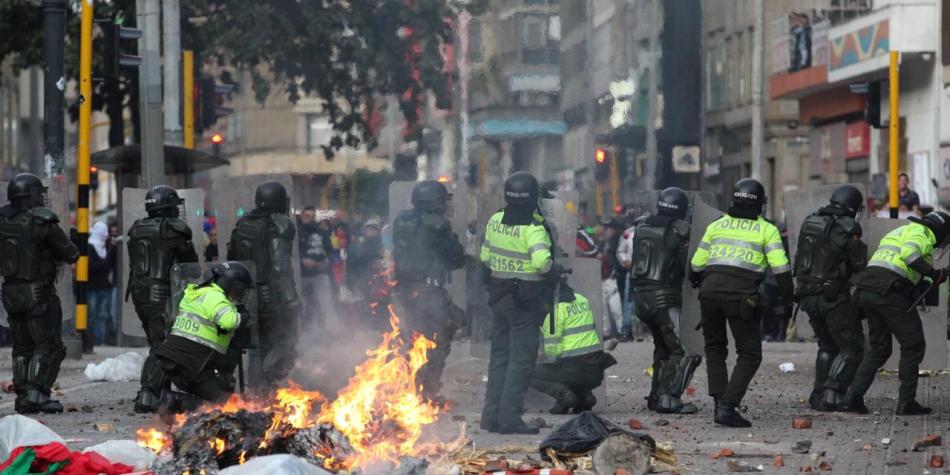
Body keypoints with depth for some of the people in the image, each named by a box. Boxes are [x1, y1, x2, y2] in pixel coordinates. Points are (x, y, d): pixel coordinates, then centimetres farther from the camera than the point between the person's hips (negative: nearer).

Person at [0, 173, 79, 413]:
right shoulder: (42, 222, -14)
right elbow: (71, 254, -9)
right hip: (39, 292, -6)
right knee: (48, 347, 0)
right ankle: (37, 394, -11)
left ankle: (23, 397, 13)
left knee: (22, 347, 16)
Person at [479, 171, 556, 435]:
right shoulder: (533, 228, -19)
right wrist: (555, 272, -12)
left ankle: (491, 415, 18)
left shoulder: (495, 221, 3)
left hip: (499, 295, 7)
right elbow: (542, 262, -31)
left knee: (499, 354, 15)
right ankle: (509, 419, -4)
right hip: (526, 301, -7)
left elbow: (485, 257, 12)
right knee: (521, 359, -2)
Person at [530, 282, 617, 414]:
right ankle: (585, 394, 13)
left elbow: (552, 349, -9)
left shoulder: (556, 308, -10)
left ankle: (563, 393, -12)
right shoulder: (583, 300, 13)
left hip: (574, 368, -7)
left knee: (533, 374, 9)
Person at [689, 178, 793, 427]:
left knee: (714, 347, 22)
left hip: (711, 288, 3)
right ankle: (727, 407, -7)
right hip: (742, 294, -3)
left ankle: (719, 402, 10)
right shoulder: (766, 230, 8)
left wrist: (697, 282, 39)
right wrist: (788, 296, 14)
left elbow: (696, 264, 18)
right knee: (749, 355, 7)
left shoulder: (716, 226, 16)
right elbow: (780, 267, 0)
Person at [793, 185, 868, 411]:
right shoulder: (848, 228, -12)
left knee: (827, 346, 21)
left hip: (808, 296, 6)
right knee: (852, 348, 3)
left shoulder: (809, 223, 7)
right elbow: (859, 264, -5)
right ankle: (832, 393, -11)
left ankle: (819, 395, 15)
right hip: (834, 297, -6)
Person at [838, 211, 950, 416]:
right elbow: (909, 253, -20)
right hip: (890, 291, -9)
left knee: (879, 348, 16)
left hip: (866, 291, 9)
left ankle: (852, 398, 4)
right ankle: (907, 402, 3)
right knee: (913, 345, 4)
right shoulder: (921, 232, 2)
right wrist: (933, 274, -13)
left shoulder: (898, 232, 32)